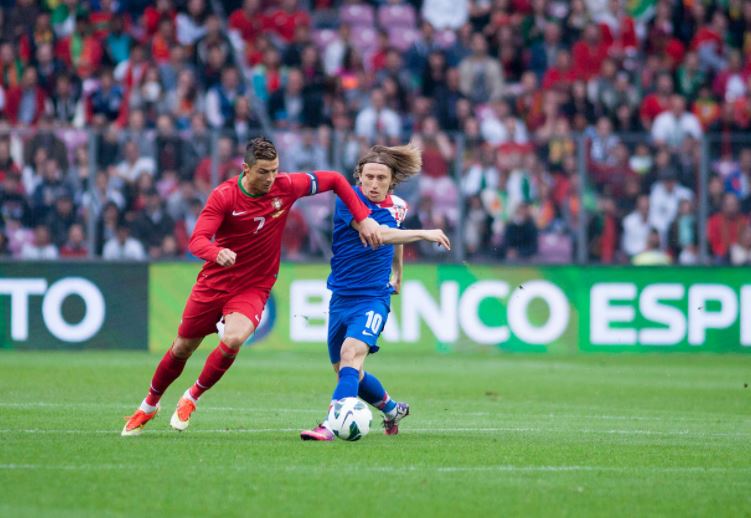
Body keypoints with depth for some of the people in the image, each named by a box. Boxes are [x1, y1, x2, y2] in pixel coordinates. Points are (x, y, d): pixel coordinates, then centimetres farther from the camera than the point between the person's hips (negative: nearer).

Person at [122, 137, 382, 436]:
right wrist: (217, 253, -48)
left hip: (253, 288, 0)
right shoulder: (223, 195, -17)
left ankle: (191, 399, -4)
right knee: (182, 349, 11)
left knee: (233, 340, -28)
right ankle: (149, 406, 38)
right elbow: (197, 240, -25)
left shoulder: (286, 187, -12)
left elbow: (334, 180, 0)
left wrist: (363, 218, -7)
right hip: (213, 284, 0)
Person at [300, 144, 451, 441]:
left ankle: (331, 425, -40)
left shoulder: (397, 207, 3)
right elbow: (377, 233, -28)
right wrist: (423, 234, -30)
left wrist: (398, 274, 39)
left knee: (351, 353, -27)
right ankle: (392, 409, 39)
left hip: (374, 297, -1)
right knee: (344, 371, 12)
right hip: (342, 297, 1)